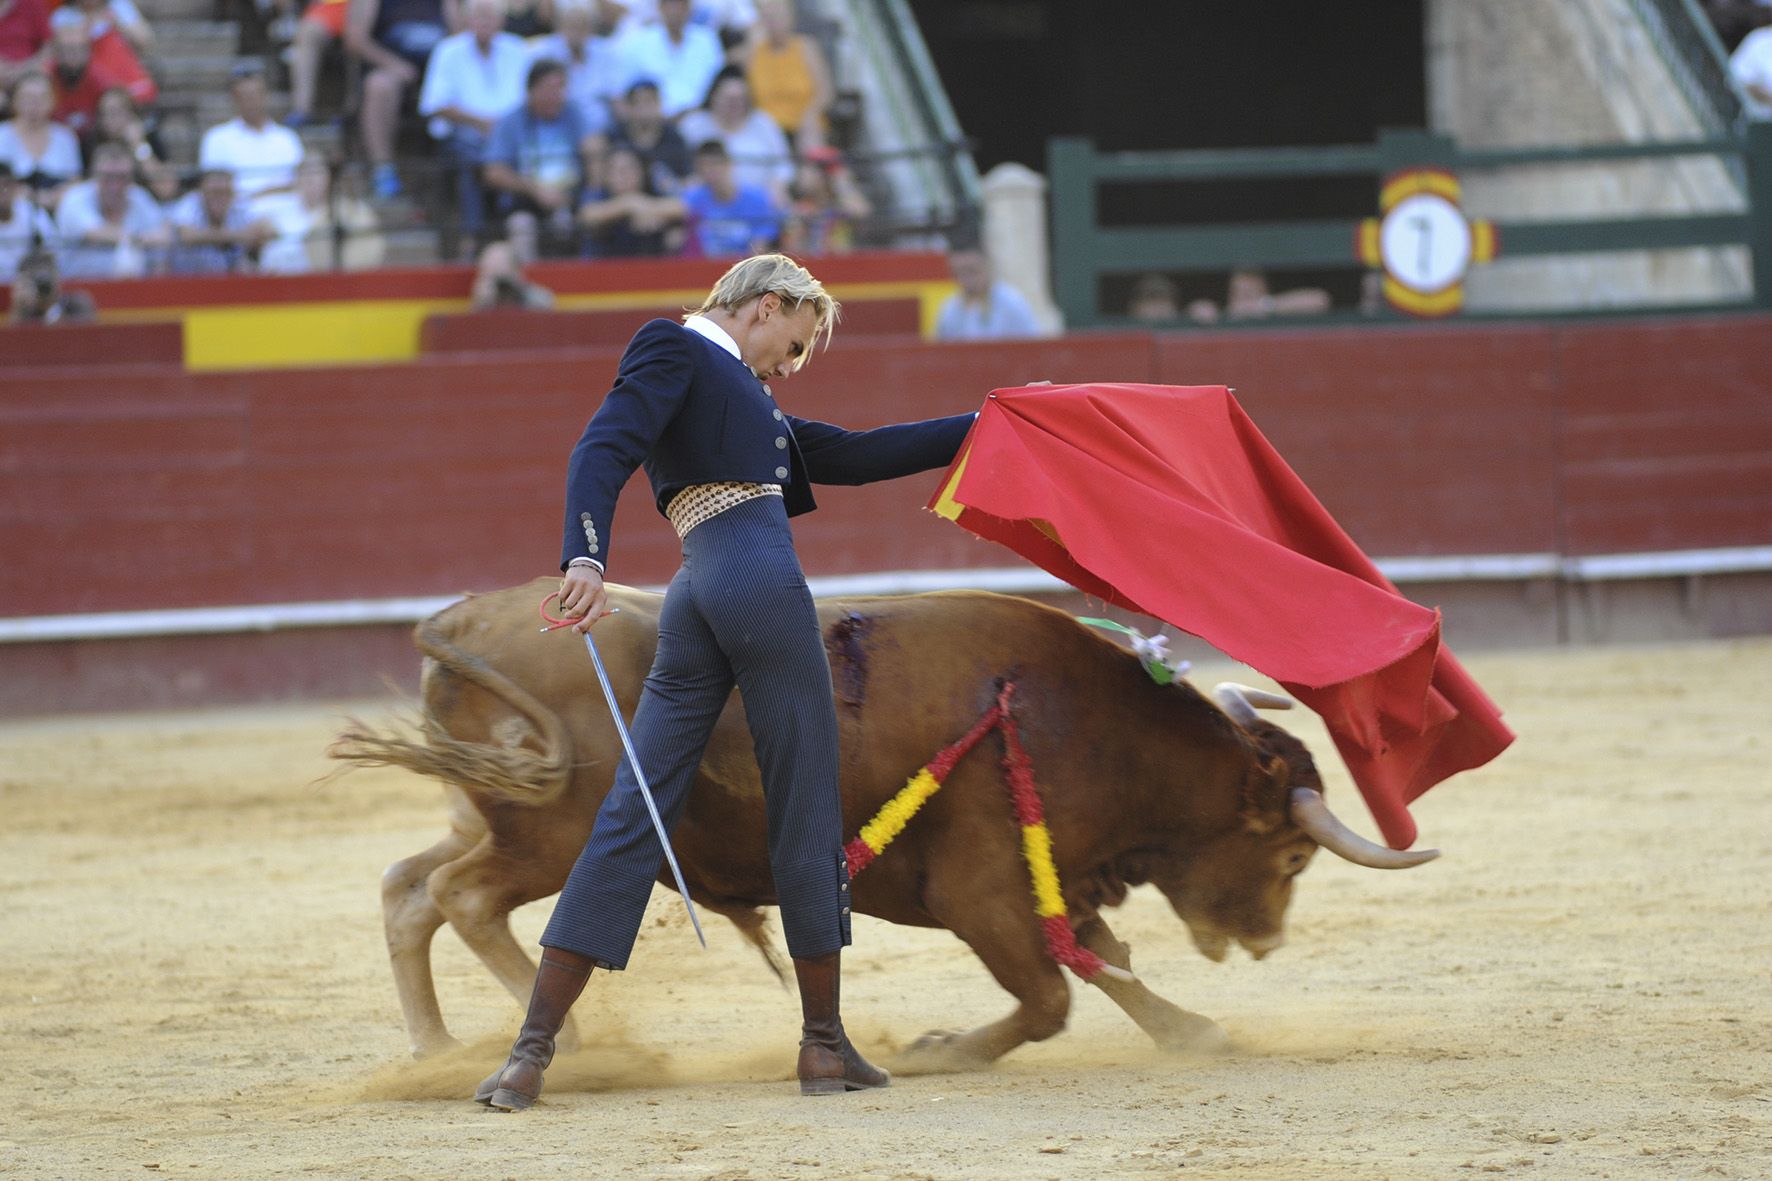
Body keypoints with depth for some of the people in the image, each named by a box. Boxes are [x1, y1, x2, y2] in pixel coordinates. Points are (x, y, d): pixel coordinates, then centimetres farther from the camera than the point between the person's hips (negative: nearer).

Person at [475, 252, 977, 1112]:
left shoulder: (743, 395, 31)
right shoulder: (675, 348, 5)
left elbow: (850, 455, 35)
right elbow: (604, 450, -10)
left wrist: (976, 428, 41)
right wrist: (586, 558, -26)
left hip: (696, 606, 9)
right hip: (759, 581, -9)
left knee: (633, 817, 2)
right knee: (807, 811, 0)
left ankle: (533, 1052, -5)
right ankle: (825, 1045, 5)